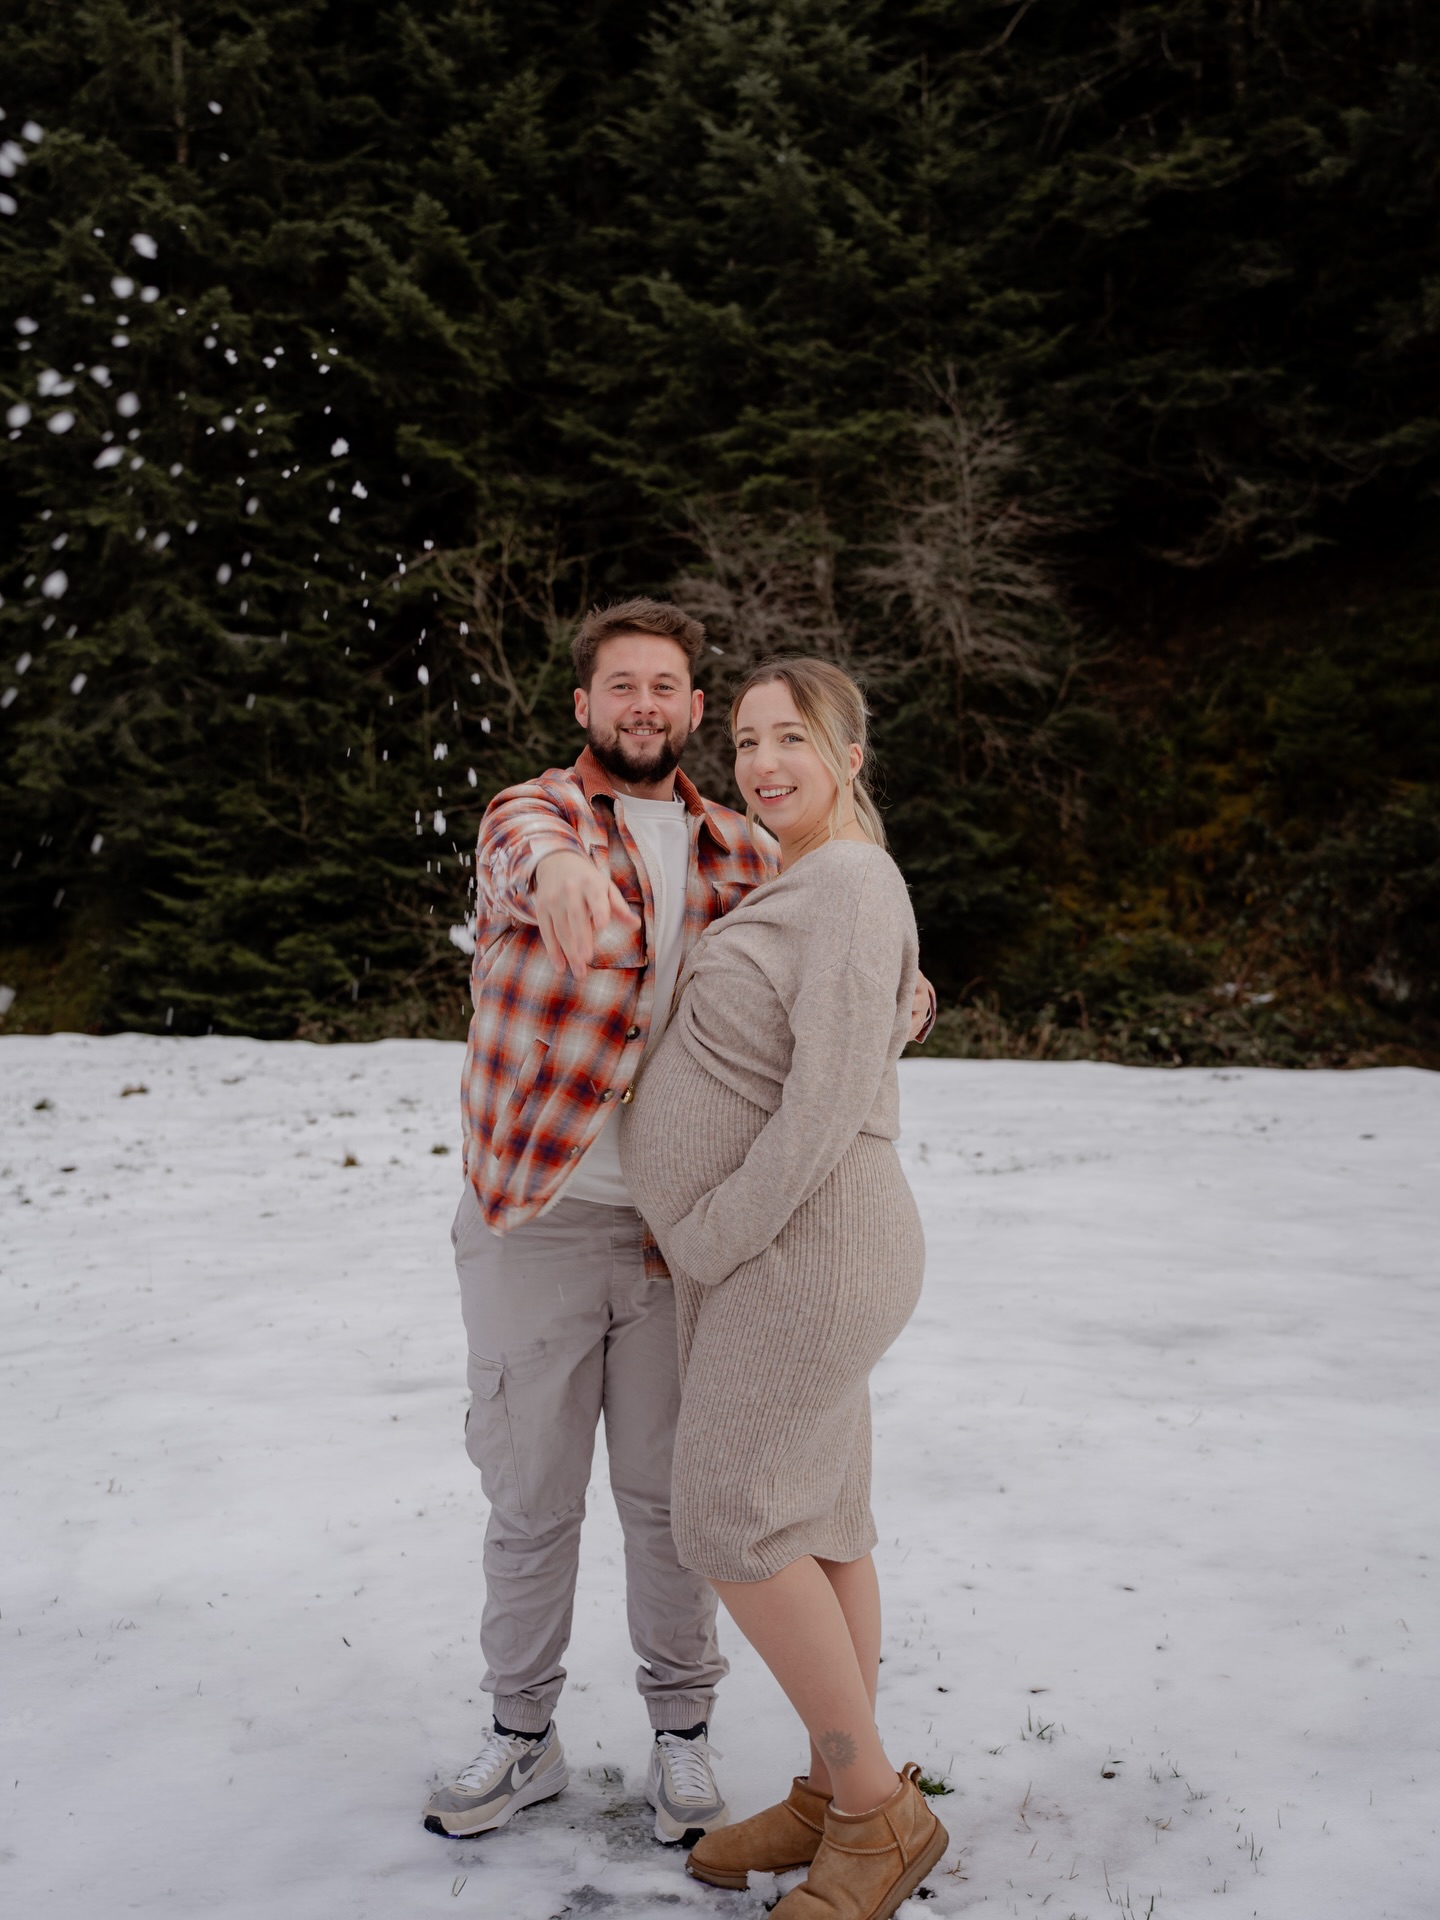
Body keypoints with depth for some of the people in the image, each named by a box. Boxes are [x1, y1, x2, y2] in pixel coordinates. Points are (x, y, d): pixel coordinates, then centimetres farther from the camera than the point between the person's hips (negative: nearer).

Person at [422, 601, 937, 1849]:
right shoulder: (526, 815, -3)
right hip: (533, 1224, -1)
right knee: (530, 1496, 11)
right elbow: (534, 849, -28)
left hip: (676, 1230, 2)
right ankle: (523, 1737, 30)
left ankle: (682, 1733, 31)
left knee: (669, 1495, 11)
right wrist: (560, 868, -55)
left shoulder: (741, 857, 8)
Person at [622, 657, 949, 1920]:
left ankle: (878, 1812, 6)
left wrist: (710, 1241, -15)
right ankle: (833, 1799, 24)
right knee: (817, 1519, 13)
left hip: (801, 1247, -10)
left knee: (732, 1523, -7)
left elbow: (831, 1098, -23)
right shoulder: (802, 890, 15)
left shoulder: (850, 884, -17)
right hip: (769, 1252, 10)